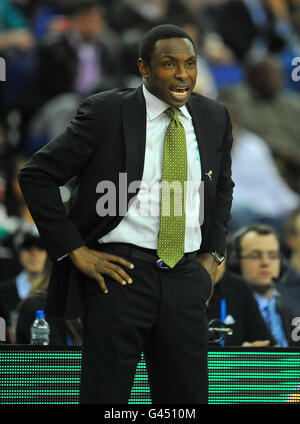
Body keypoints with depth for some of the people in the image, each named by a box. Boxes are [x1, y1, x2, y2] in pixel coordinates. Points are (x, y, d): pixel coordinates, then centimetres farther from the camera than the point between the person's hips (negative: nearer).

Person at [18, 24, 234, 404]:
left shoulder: (214, 117, 8)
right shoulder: (106, 112, -6)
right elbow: (36, 176, -4)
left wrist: (211, 255, 13)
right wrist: (75, 251, -8)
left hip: (185, 280, 4)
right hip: (121, 273, -4)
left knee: (188, 397, 6)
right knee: (105, 397, -1)